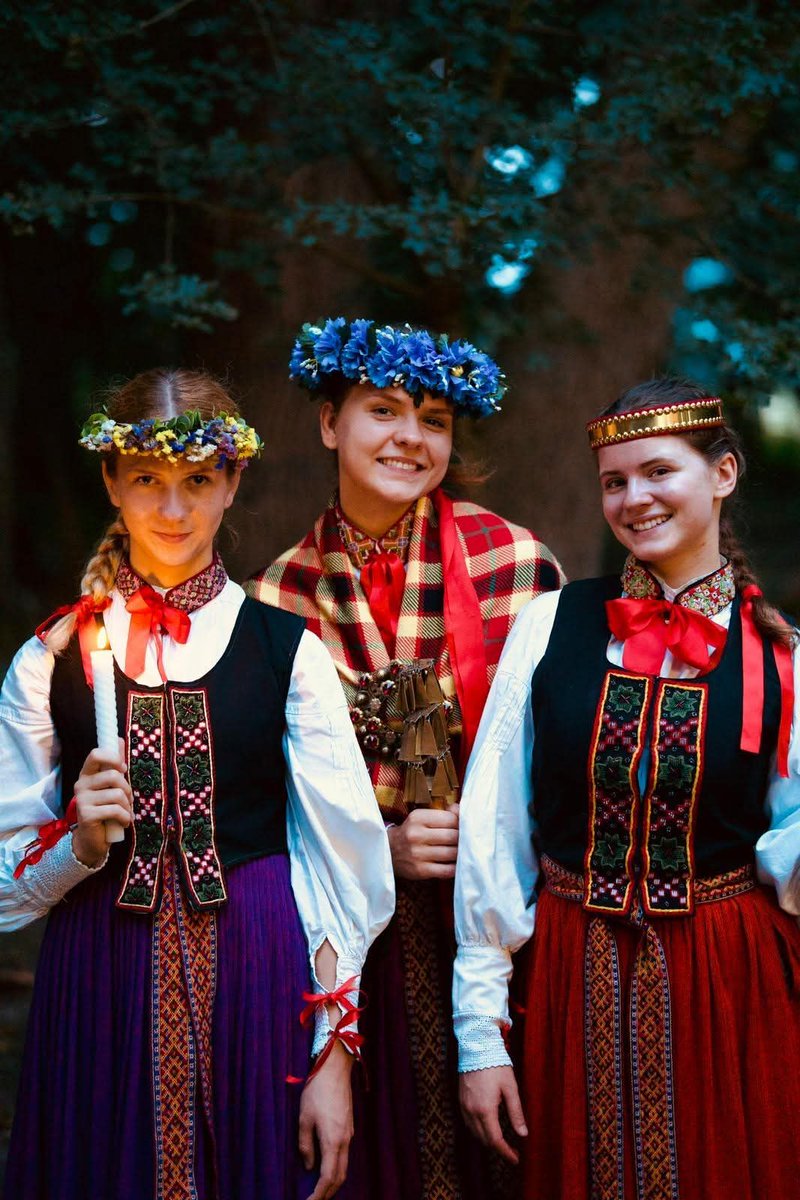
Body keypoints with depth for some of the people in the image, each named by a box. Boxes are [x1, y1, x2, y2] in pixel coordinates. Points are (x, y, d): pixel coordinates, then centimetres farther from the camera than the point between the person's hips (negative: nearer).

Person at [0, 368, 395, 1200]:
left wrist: (333, 1057, -4)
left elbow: (340, 859, 0)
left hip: (255, 980, 0)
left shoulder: (287, 649, 2)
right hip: (100, 985, 1)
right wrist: (82, 840, -14)